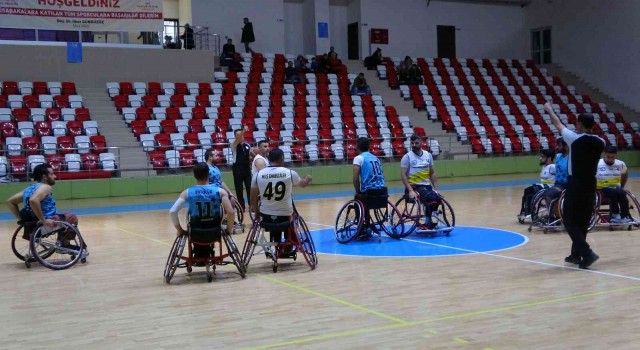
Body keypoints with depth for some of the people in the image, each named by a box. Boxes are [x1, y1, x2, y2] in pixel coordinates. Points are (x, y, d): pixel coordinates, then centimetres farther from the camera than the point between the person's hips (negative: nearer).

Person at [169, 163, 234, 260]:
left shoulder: (187, 193, -6)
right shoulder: (220, 191, -8)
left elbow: (172, 212, -14)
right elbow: (230, 212, -16)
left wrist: (179, 230, 0)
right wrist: (229, 229, 1)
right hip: (215, 233, 0)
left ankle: (199, 254, 40)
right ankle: (206, 253, 44)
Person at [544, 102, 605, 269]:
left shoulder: (574, 138, -12)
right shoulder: (600, 142, 1)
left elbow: (558, 124, 3)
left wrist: (549, 109, 19)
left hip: (576, 184, -6)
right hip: (590, 185, 6)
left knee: (569, 221, 2)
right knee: (583, 221, 15)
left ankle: (587, 252, -11)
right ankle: (576, 254, 22)